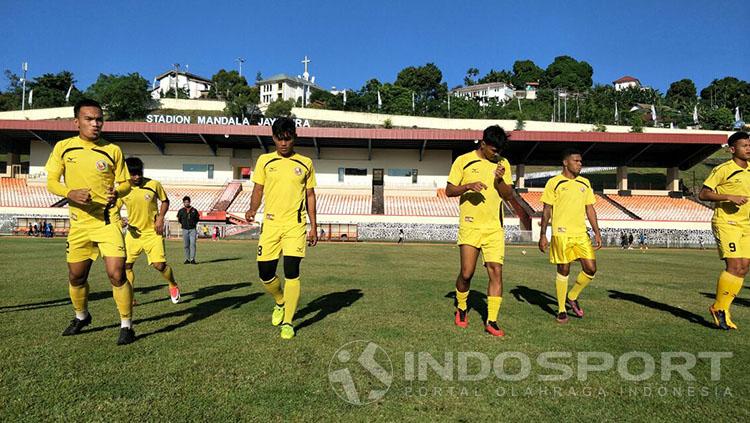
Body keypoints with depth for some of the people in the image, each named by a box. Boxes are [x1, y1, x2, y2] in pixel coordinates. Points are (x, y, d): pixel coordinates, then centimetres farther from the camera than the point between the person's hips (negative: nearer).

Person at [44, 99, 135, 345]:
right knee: (76, 276, 14)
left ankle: (126, 326, 3)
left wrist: (117, 192, -18)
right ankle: (81, 317, 42)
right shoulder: (63, 147, 3)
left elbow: (125, 183, 5)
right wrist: (70, 193, -17)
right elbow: (51, 182, 4)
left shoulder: (112, 151, -1)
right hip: (79, 223, 3)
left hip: (108, 221, -3)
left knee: (116, 274, -13)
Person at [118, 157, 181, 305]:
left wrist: (160, 218, -8)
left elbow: (165, 201, 5)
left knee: (159, 264, -11)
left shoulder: (154, 185, -9)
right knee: (126, 265, 1)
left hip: (153, 232, -3)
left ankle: (174, 286, 17)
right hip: (133, 232, 3)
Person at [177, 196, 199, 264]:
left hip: (192, 229, -1)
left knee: (192, 244, -11)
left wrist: (194, 224, 5)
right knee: (186, 245, 5)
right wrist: (184, 224, 9)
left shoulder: (194, 210, 4)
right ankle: (187, 259, 12)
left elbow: (197, 219, 15)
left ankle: (192, 259, -13)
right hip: (185, 230, 1)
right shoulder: (181, 211, 5)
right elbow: (179, 220, 17)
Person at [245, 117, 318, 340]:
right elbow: (258, 190, 10)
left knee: (291, 273, -8)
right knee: (265, 273, 1)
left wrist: (313, 227, 7)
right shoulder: (264, 160, 8)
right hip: (270, 224, 2)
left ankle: (288, 322, 6)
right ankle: (281, 303, 33)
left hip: (295, 225, -1)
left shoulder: (305, 163, 7)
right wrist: (252, 209, -12)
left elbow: (310, 195, 11)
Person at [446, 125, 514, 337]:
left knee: (496, 272, -4)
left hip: (495, 227, 3)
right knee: (467, 273, -3)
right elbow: (449, 190, 0)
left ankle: (491, 321, 5)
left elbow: (509, 196, 8)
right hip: (470, 226, -3)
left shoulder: (503, 164, 9)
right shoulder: (463, 160, 0)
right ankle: (461, 309, 25)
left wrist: (499, 180, -11)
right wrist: (468, 186, -18)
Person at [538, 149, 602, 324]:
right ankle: (561, 310, 14)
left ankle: (572, 297, 22)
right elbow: (546, 210, -1)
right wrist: (543, 235, -5)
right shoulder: (554, 183, -1)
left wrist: (597, 233, 10)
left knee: (591, 268, -2)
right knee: (563, 270, 0)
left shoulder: (585, 183, 14)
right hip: (561, 233, -5)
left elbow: (590, 208, 16)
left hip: (581, 233, 5)